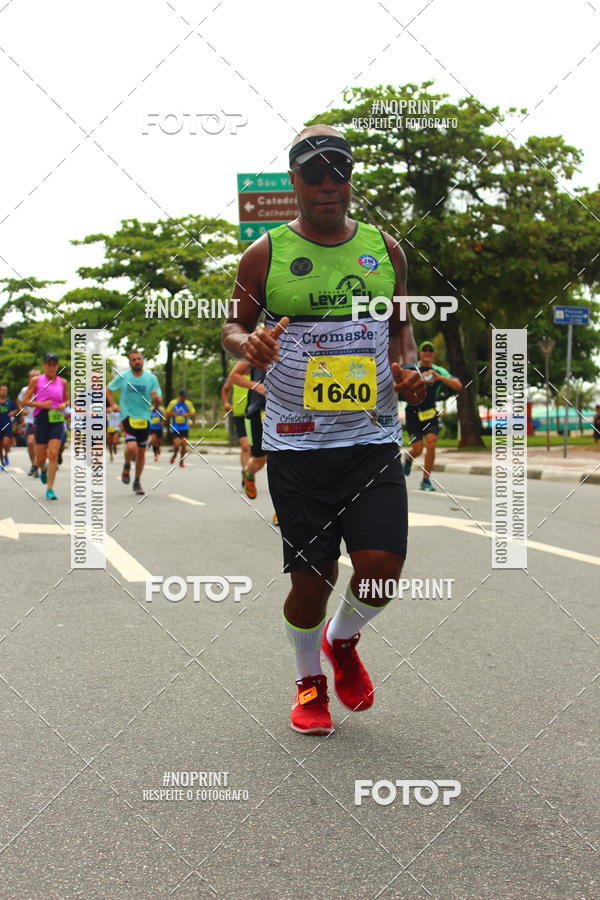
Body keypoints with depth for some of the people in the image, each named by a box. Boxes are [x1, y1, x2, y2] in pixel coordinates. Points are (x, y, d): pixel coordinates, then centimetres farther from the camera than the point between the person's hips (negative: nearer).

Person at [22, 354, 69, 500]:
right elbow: (25, 401, 3)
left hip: (57, 421, 1)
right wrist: (40, 404, -13)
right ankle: (43, 470, 42)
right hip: (41, 420, 0)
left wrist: (64, 405, -1)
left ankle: (50, 489, -8)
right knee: (41, 459, 4)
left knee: (53, 454, -14)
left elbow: (67, 399, 22)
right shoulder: (36, 380, 2)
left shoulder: (63, 382, 8)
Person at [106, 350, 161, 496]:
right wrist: (113, 404, -3)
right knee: (132, 447, -22)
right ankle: (127, 466, 11)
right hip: (128, 416, -3)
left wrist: (156, 397, -20)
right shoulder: (122, 377, -2)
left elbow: (159, 400, 4)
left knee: (141, 452, 8)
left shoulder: (151, 378, 1)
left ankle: (137, 482, 26)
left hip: (144, 419, 3)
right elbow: (108, 390, 11)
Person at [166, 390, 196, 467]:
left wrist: (188, 414, -17)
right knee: (177, 444, -12)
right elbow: (167, 415, 7)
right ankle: (174, 455, 21)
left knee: (183, 444, -8)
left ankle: (181, 461, 8)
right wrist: (171, 414, -15)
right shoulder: (173, 403, 1)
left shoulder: (188, 404, 3)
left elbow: (193, 414, 4)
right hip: (174, 428, -1)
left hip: (184, 428, 1)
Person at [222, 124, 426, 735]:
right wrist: (247, 344, -13)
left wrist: (408, 367, 1)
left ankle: (342, 640, 26)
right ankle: (309, 682, 29)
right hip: (296, 441, -2)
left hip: (372, 436, 2)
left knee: (382, 563, -9)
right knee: (311, 575, 1)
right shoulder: (265, 254, 2)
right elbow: (232, 323, 10)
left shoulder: (385, 248, 10)